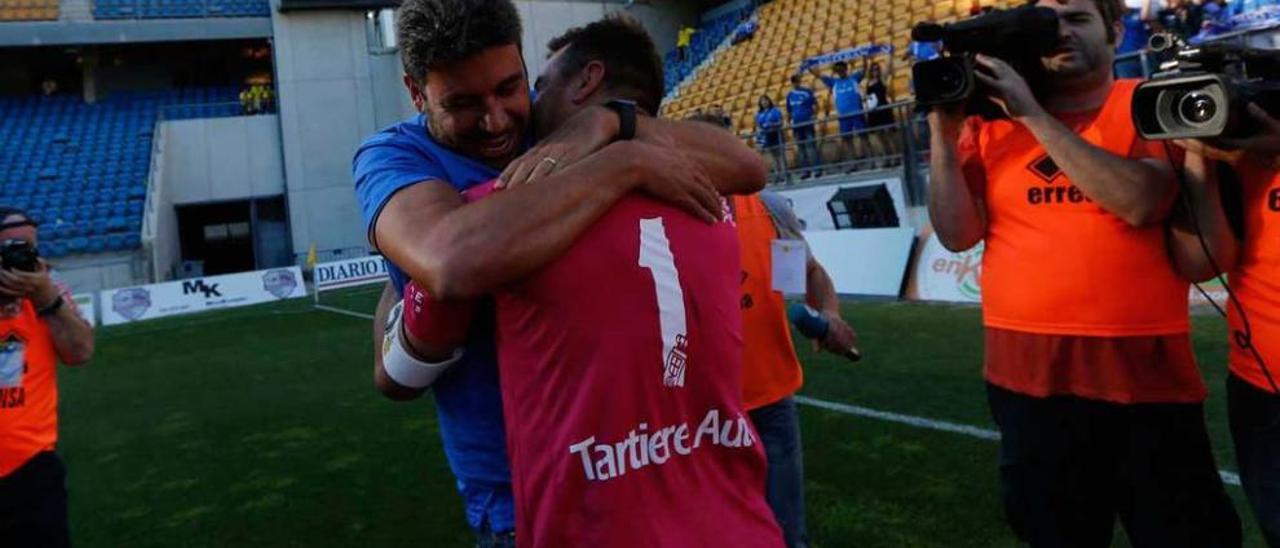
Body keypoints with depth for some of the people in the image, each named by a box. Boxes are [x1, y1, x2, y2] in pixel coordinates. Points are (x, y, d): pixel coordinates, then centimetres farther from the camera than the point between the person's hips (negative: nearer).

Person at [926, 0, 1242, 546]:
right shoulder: (990, 123, 5)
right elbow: (958, 234, -3)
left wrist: (1032, 115, -19)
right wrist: (944, 132, -10)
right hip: (1027, 372, 2)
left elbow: (1140, 201, -19)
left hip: (1145, 369, -1)